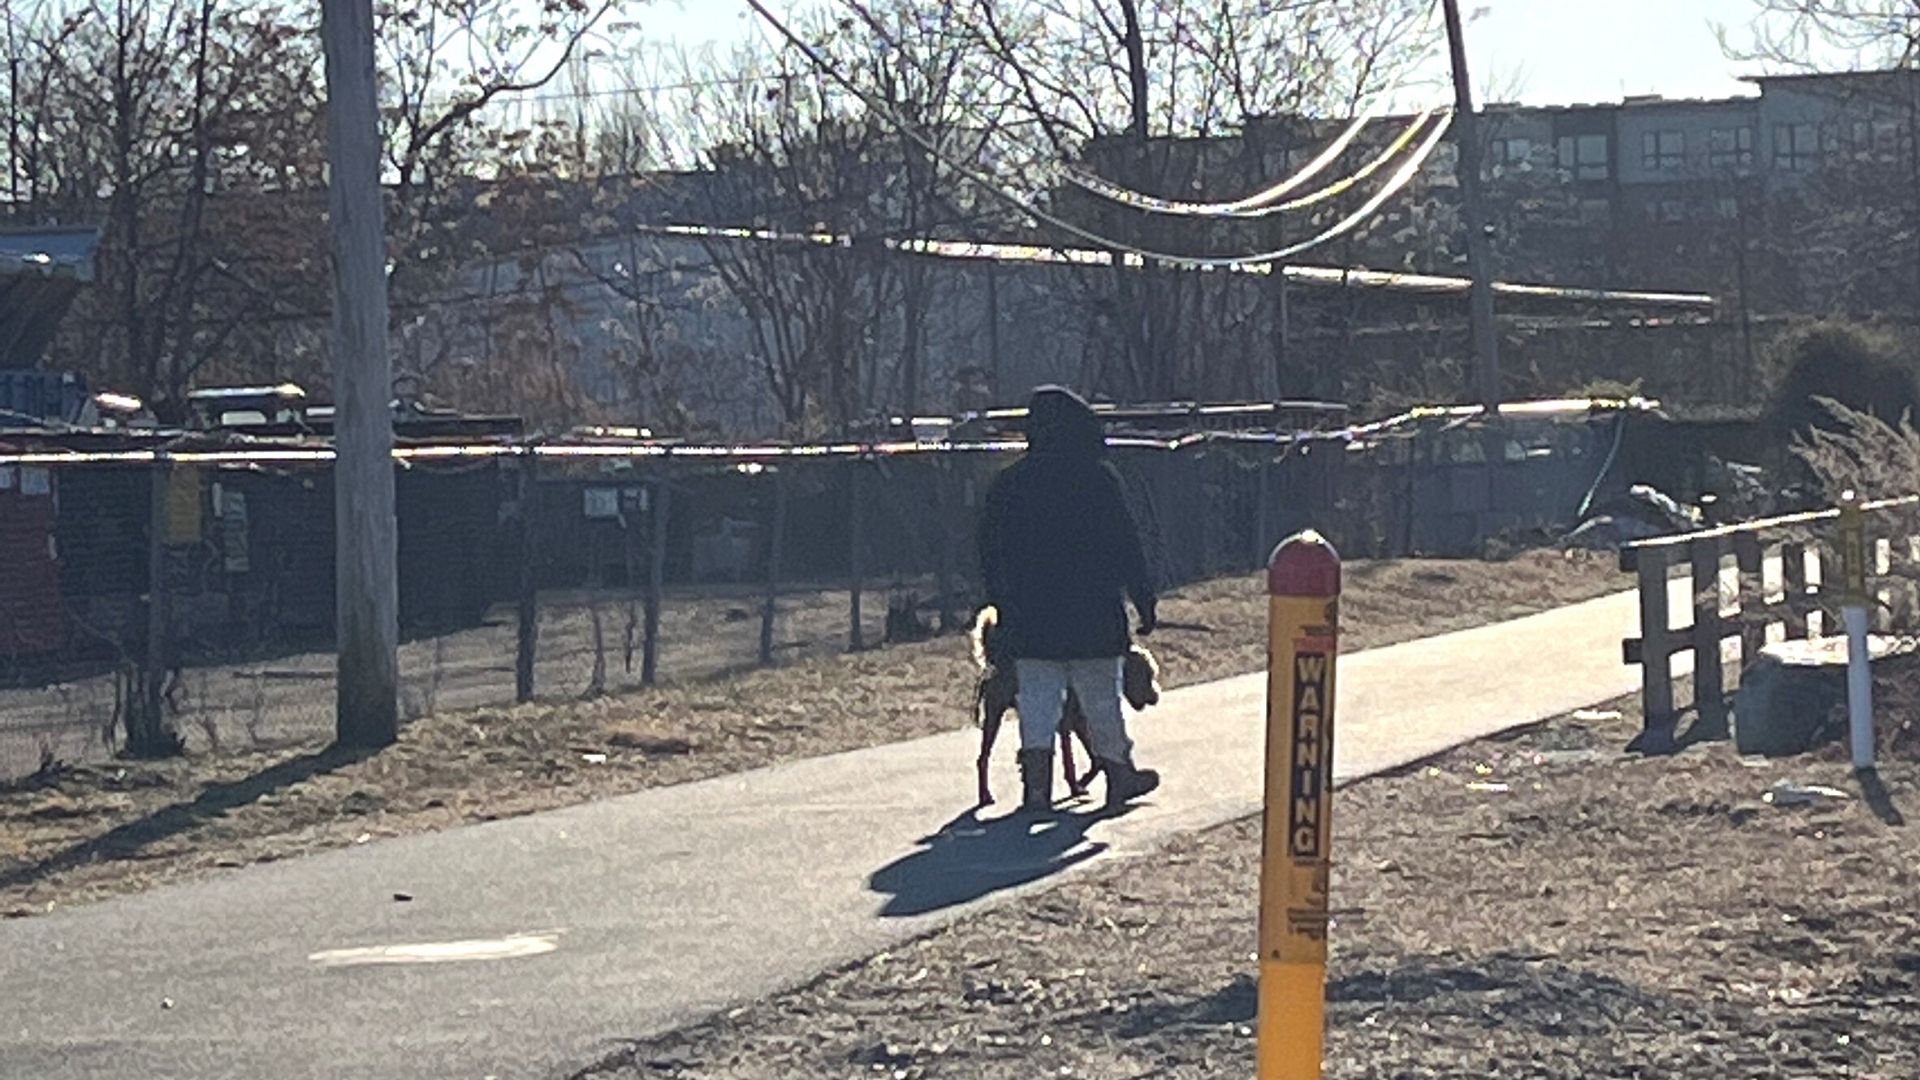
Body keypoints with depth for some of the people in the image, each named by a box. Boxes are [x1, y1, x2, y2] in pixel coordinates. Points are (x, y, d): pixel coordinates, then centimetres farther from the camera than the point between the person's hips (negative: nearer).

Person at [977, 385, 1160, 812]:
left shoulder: (1009, 482, 4)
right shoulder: (1098, 477, -6)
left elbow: (990, 553, 7)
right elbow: (1126, 545, -5)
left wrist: (1002, 603, 14)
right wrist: (1144, 599, 1)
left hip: (1029, 620, 2)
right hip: (1092, 615, -2)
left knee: (1037, 701, 3)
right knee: (1100, 700, 9)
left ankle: (1037, 785, -7)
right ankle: (1118, 775, 21)